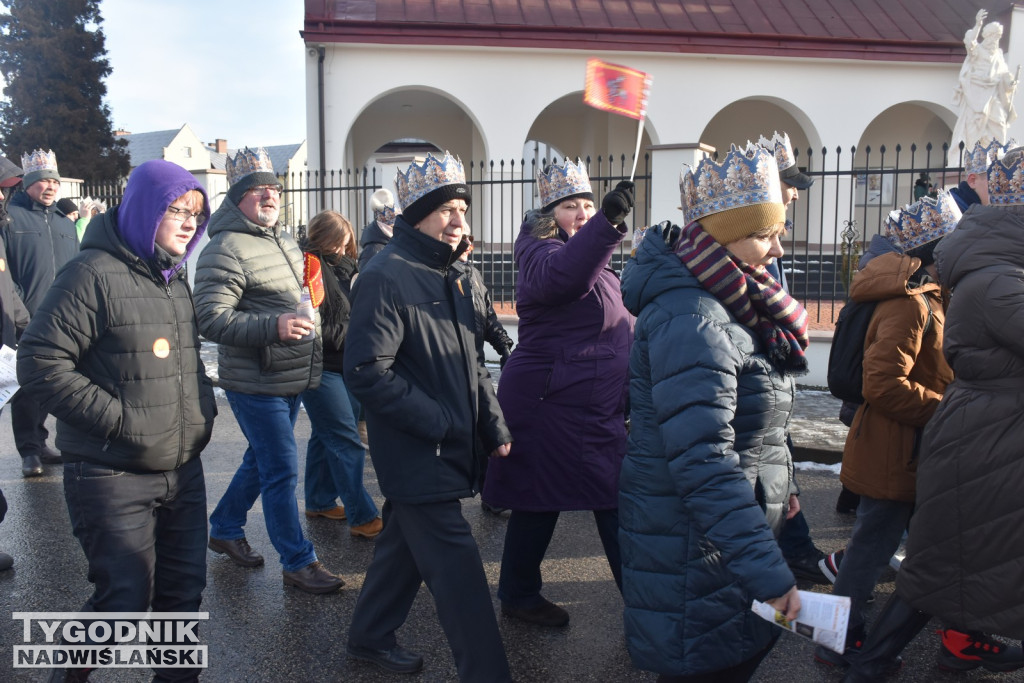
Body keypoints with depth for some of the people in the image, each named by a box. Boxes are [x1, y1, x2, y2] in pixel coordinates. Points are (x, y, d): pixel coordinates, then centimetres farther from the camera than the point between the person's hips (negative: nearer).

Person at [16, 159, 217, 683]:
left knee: (184, 591, 14)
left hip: (183, 471, 7)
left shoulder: (174, 276, 12)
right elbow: (39, 363, -18)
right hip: (113, 478, -7)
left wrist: (204, 401, 7)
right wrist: (119, 418, -19)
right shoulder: (94, 273, -14)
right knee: (126, 601, 3)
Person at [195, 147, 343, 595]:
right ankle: (298, 563, 10)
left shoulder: (286, 242, 14)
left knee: (262, 461, 21)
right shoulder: (225, 250, -16)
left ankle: (225, 529, 41)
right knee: (282, 471, -3)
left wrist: (310, 313, 13)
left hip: (291, 379, 9)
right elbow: (211, 319, -24)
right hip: (255, 384, -9)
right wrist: (273, 327, -32)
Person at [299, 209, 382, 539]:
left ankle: (319, 502, 31)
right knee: (348, 443, -7)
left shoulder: (339, 266, 12)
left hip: (341, 365, 9)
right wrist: (357, 331, -13)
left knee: (325, 435, 18)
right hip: (321, 368, -9)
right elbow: (319, 329, -21)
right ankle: (362, 517, -1)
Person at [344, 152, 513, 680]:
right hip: (416, 453, -9)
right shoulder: (386, 277, -16)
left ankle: (370, 637, 41)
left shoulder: (453, 274, 11)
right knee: (456, 566, -5)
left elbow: (470, 362, 17)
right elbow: (367, 371, -22)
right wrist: (436, 421, -20)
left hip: (450, 447, 9)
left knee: (406, 542, 21)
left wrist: (494, 426, 8)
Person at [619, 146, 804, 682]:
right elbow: (704, 465, -31)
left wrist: (780, 484, 24)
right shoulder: (690, 321, -25)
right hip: (693, 547, -10)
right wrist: (768, 572, -32)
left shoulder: (730, 307, 8)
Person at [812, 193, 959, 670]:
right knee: (873, 546, 2)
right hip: (894, 453, -10)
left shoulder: (923, 297, 12)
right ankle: (840, 644, 17)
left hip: (907, 450, 10)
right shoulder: (911, 304, -22)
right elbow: (884, 386, -29)